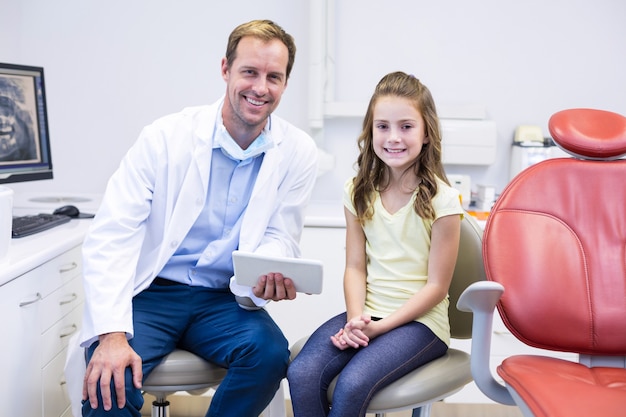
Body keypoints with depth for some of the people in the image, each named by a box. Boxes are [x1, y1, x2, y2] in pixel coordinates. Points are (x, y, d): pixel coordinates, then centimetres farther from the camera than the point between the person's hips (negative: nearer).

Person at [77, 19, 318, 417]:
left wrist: (266, 274, -24)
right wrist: (112, 335, -25)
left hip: (223, 299, 3)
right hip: (149, 294, -2)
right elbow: (111, 235, -14)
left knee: (270, 352, -26)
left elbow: (279, 239, 1)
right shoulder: (165, 137, -11)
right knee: (107, 382, -28)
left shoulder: (298, 152, -5)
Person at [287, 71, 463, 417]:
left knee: (352, 383, -29)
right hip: (366, 312, 4)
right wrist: (356, 318, -13)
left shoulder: (441, 199, -8)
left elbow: (436, 286, -7)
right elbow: (355, 266, 5)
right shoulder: (359, 192, 7)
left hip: (419, 320, -4)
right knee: (301, 372, -22)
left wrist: (380, 327, -14)